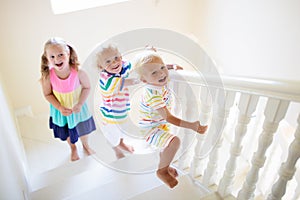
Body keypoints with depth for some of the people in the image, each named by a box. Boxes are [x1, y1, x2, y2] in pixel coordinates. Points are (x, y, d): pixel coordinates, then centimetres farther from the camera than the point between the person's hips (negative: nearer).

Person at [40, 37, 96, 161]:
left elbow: (86, 87, -16)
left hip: (78, 107, -1)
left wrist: (80, 104, -24)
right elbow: (48, 94, -13)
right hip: (60, 110, 1)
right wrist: (60, 108, -23)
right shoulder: (48, 76, -28)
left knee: (83, 129, 25)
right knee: (67, 132, 27)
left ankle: (86, 145, 60)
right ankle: (73, 148, 60)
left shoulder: (78, 72, -31)